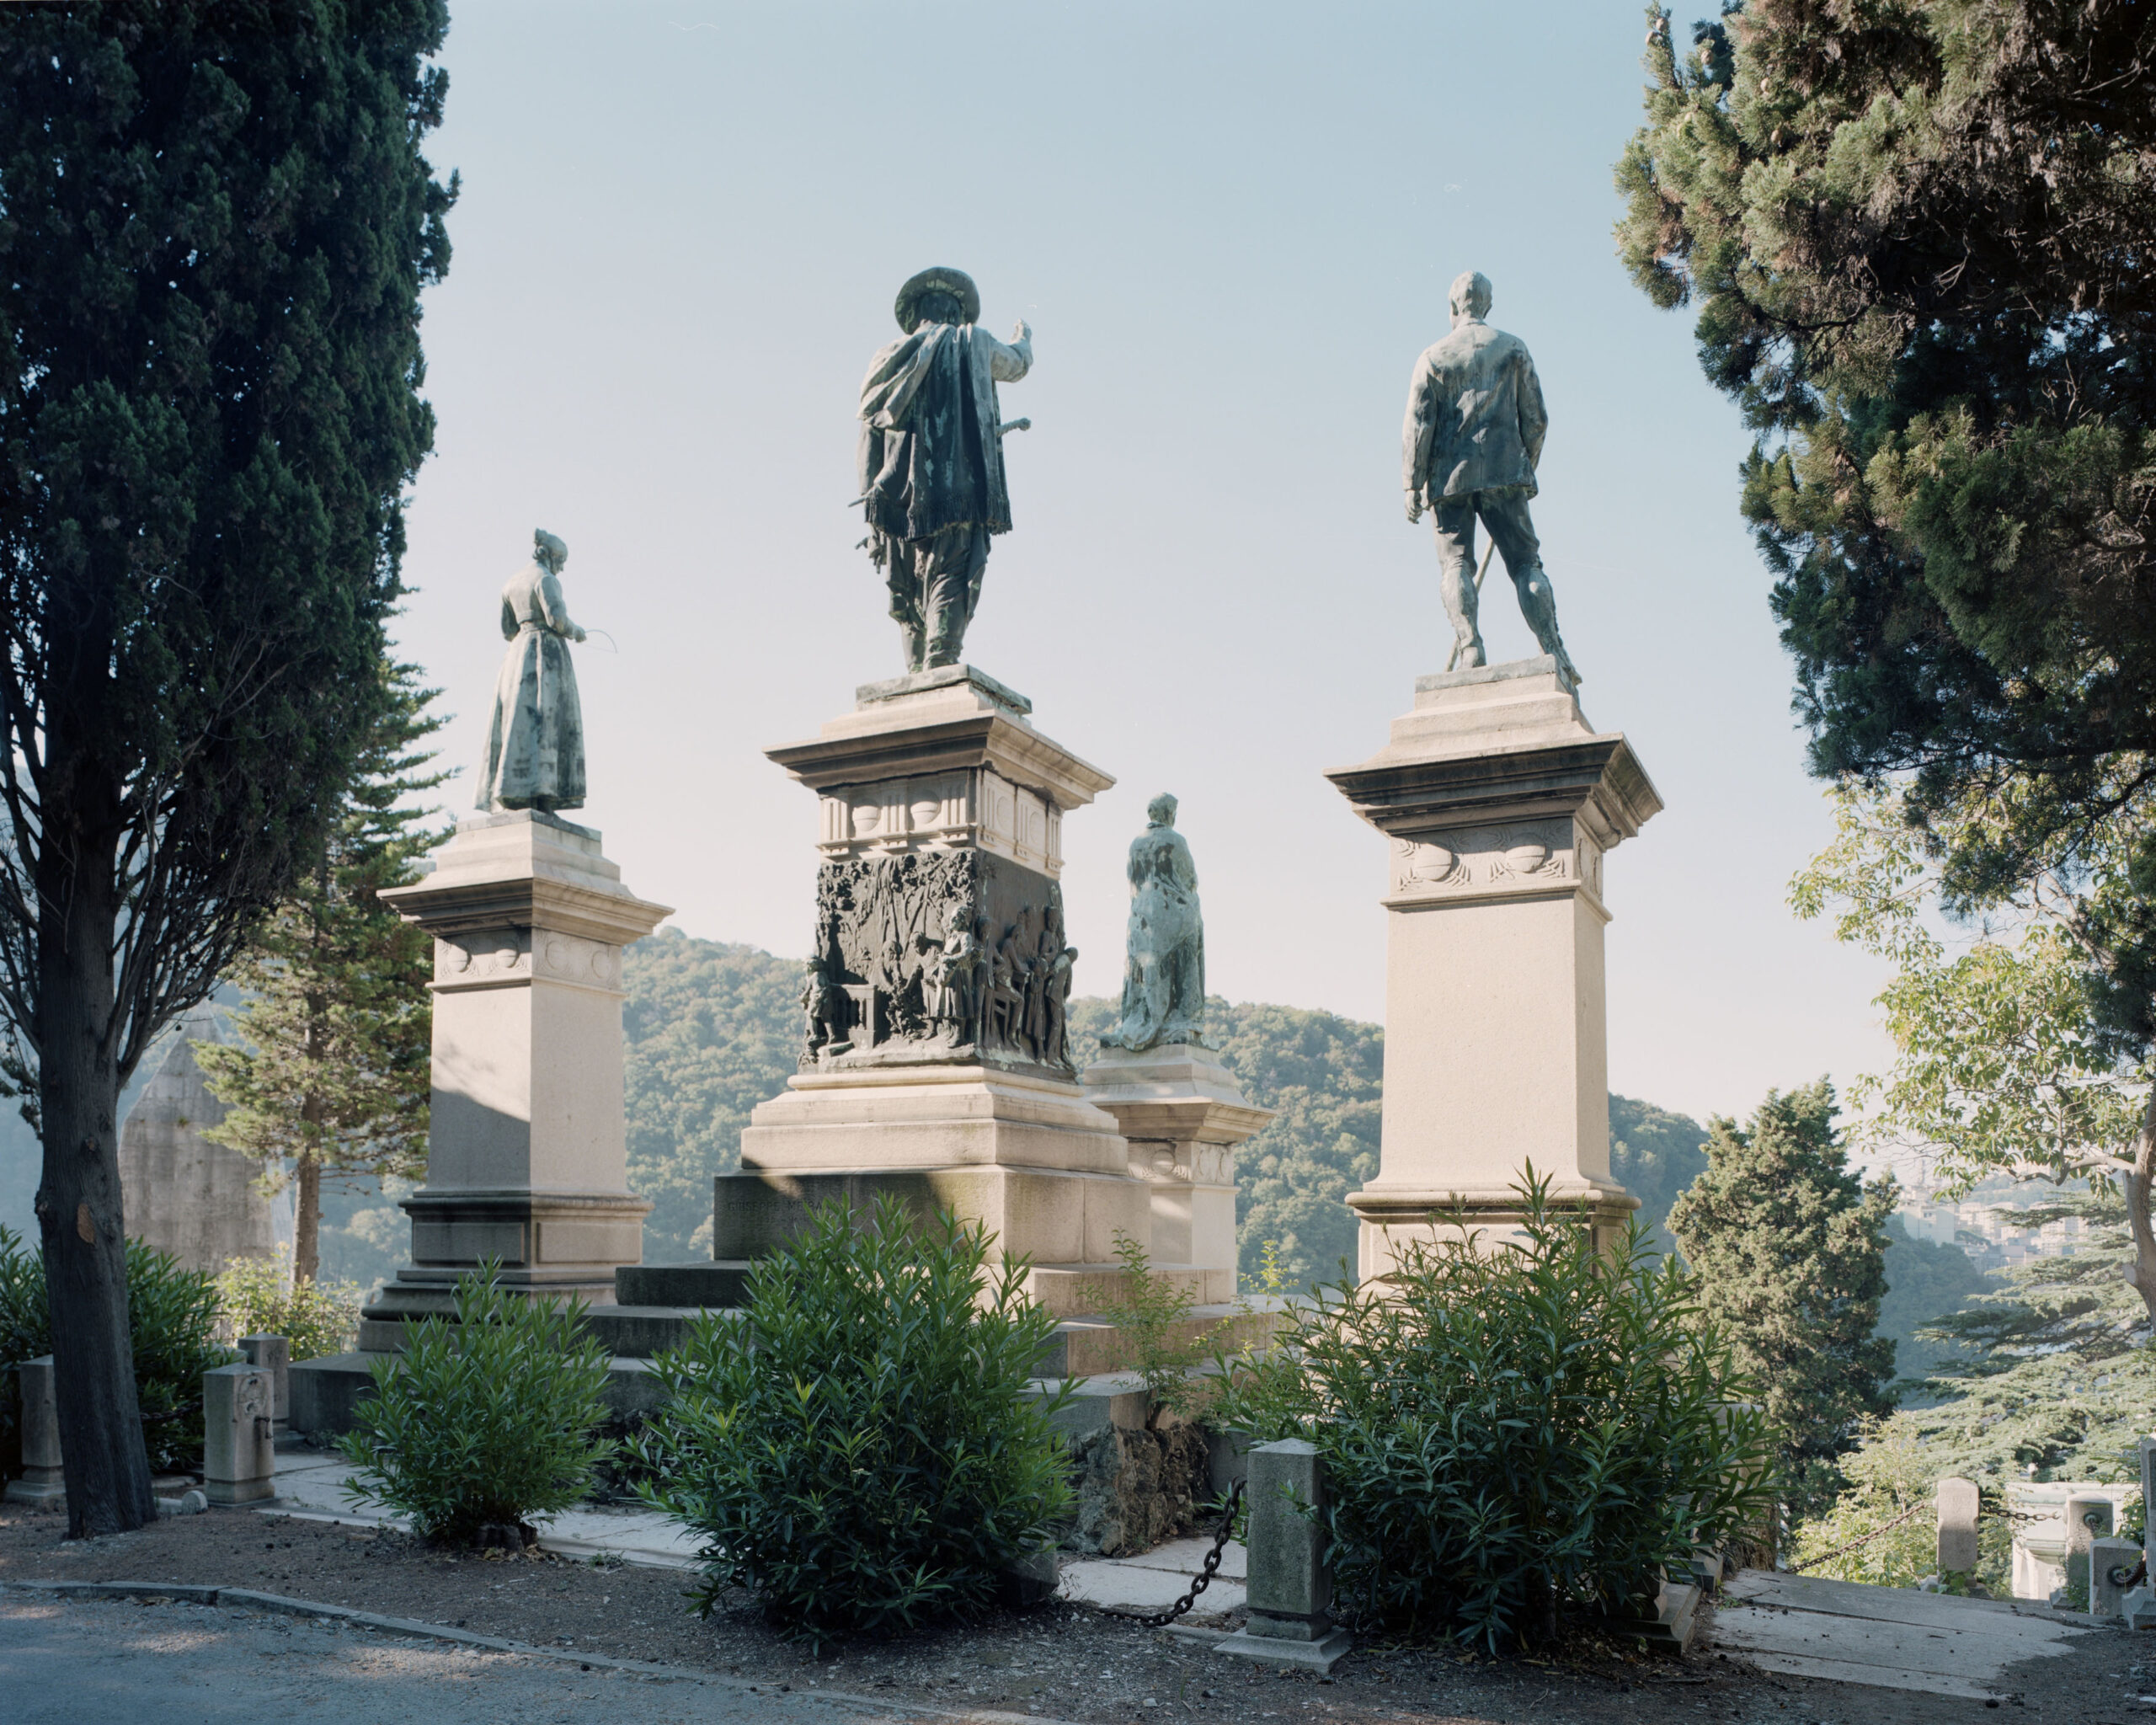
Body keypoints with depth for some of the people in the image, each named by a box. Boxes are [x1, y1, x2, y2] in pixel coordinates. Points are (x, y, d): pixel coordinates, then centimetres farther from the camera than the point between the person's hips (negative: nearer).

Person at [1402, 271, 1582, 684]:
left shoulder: (1433, 358, 8)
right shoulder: (1513, 348, 11)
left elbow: (1418, 426, -1)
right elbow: (1535, 418, 9)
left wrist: (1413, 485, 1)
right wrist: (1527, 466, 21)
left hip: (1448, 476, 0)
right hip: (1503, 471, 1)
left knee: (1455, 563, 0)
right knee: (1525, 561, 0)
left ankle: (1470, 648, -19)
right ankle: (1555, 654, -11)